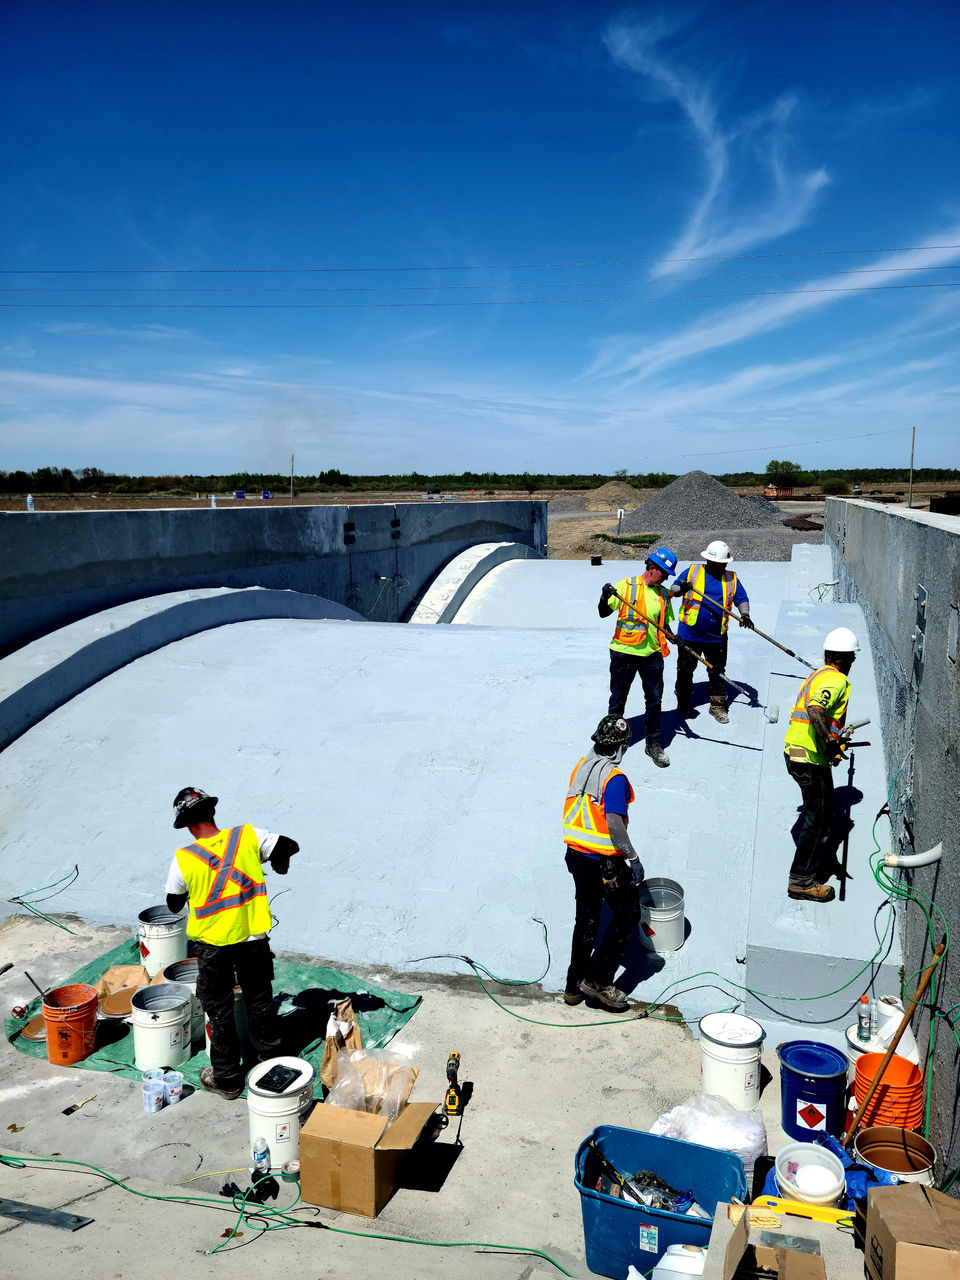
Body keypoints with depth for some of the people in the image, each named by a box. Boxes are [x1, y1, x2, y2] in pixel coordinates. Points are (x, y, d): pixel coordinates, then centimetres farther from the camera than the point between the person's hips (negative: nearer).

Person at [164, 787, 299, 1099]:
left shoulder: (183, 859, -16)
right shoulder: (247, 835, -13)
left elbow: (174, 904, -2)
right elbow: (289, 846, -4)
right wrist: (279, 862, 18)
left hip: (212, 944, -2)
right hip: (253, 937, 2)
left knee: (219, 1010, 15)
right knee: (259, 1000, 21)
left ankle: (227, 1079, 28)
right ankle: (271, 1060, 37)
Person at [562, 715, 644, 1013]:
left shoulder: (581, 765, 1)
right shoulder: (614, 778, -21)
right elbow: (614, 823, -28)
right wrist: (633, 858, -18)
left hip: (576, 855, 7)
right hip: (605, 862, -7)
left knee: (586, 918, 19)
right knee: (628, 913, 11)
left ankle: (574, 985, 27)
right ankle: (598, 979, 11)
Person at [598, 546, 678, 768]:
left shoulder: (664, 595, 9)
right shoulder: (627, 586, -5)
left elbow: (664, 624, 15)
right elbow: (604, 613, -3)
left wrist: (673, 637, -4)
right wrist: (605, 597, -23)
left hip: (652, 654, 4)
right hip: (624, 652, -4)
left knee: (654, 700, 7)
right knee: (617, 700, 6)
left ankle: (653, 743, 22)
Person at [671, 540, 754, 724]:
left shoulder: (731, 578, 6)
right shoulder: (691, 572, 0)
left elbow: (742, 599, 9)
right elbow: (673, 589, 3)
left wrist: (744, 615, -10)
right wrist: (680, 589, -21)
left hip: (717, 637, 2)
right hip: (690, 634, -2)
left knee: (718, 672, 9)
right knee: (685, 671, 8)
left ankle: (717, 705, 24)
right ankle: (683, 704, 25)